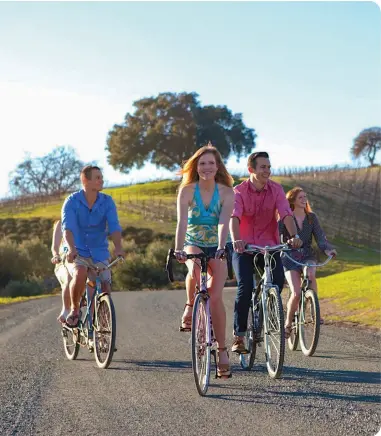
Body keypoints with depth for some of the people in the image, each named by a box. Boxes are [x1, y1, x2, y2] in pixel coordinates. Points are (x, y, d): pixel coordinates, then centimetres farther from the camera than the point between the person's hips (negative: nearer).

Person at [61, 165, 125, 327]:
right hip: (77, 252, -2)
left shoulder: (107, 202, -5)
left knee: (105, 289, -10)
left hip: (99, 252, 3)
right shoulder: (72, 201, -11)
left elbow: (114, 227, -17)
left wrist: (118, 248, -36)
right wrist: (71, 248, -44)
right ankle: (74, 310, -7)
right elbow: (68, 227, -25)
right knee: (80, 275, -32)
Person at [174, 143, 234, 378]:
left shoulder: (226, 192, -11)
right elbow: (182, 221, -23)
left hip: (217, 247, 0)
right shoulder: (187, 191, -12)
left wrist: (221, 247, -41)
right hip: (194, 244, 0)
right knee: (195, 270, -36)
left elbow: (224, 222, -24)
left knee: (216, 297, -12)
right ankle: (190, 306, -5)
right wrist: (179, 249, -38)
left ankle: (223, 350, 0)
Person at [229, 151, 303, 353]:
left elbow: (286, 214, -15)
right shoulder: (239, 191, -8)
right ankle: (239, 335, -9)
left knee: (278, 279, -22)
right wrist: (236, 240, -43)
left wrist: (294, 235, -34)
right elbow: (234, 217, -24)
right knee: (245, 287, -19)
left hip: (269, 246, 2)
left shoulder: (276, 189, -2)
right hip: (244, 247, -2)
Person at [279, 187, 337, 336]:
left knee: (310, 273, -35)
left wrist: (328, 249, -23)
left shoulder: (311, 217, 4)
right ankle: (288, 322, 7)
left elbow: (320, 237, -3)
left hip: (307, 256, 2)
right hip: (290, 258, -2)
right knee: (296, 293, -18)